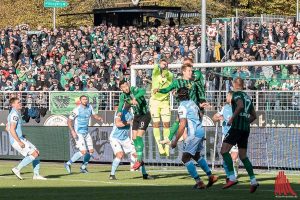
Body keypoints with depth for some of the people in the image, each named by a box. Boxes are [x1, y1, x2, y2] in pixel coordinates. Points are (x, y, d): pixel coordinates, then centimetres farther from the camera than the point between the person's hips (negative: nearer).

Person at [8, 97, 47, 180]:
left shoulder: (12, 114, 17)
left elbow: (7, 128, 24)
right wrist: (19, 142, -24)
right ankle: (17, 169, -8)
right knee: (34, 154, -15)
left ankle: (36, 174, 11)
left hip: (21, 139, 11)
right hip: (17, 140, -11)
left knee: (36, 152, 10)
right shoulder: (15, 114, -16)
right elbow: (12, 130, -25)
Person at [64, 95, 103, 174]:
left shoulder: (89, 107, 4)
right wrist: (72, 131, -25)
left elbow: (94, 115, 19)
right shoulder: (77, 110, -16)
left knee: (91, 151, 7)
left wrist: (99, 118, -4)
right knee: (83, 151, -17)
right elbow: (69, 121, -14)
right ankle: (68, 164, -4)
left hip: (86, 133, 8)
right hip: (78, 133, -8)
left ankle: (83, 167, 25)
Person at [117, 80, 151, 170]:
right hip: (136, 116, 7)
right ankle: (140, 160, 15)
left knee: (139, 136, -17)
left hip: (145, 115, -7)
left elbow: (143, 91, -42)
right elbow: (120, 105, -9)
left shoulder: (134, 89, -21)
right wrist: (119, 112, -32)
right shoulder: (123, 96, -1)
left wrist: (135, 98, -57)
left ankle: (140, 160, -14)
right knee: (134, 137, 4)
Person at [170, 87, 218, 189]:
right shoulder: (192, 103, 13)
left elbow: (182, 125, -19)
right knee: (196, 155, 27)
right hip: (200, 130, 9)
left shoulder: (182, 107, -12)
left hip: (194, 133, -9)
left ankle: (198, 181, -11)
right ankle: (211, 176, 28)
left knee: (185, 158, -5)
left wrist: (175, 141, -16)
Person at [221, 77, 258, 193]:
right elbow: (254, 116, 25)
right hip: (246, 129, 8)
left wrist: (232, 118, -16)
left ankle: (232, 178, -19)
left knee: (224, 150, -8)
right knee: (243, 156, 13)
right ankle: (253, 181, 4)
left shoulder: (236, 94, -3)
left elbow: (240, 105, -23)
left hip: (237, 127, -8)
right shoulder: (247, 97, 21)